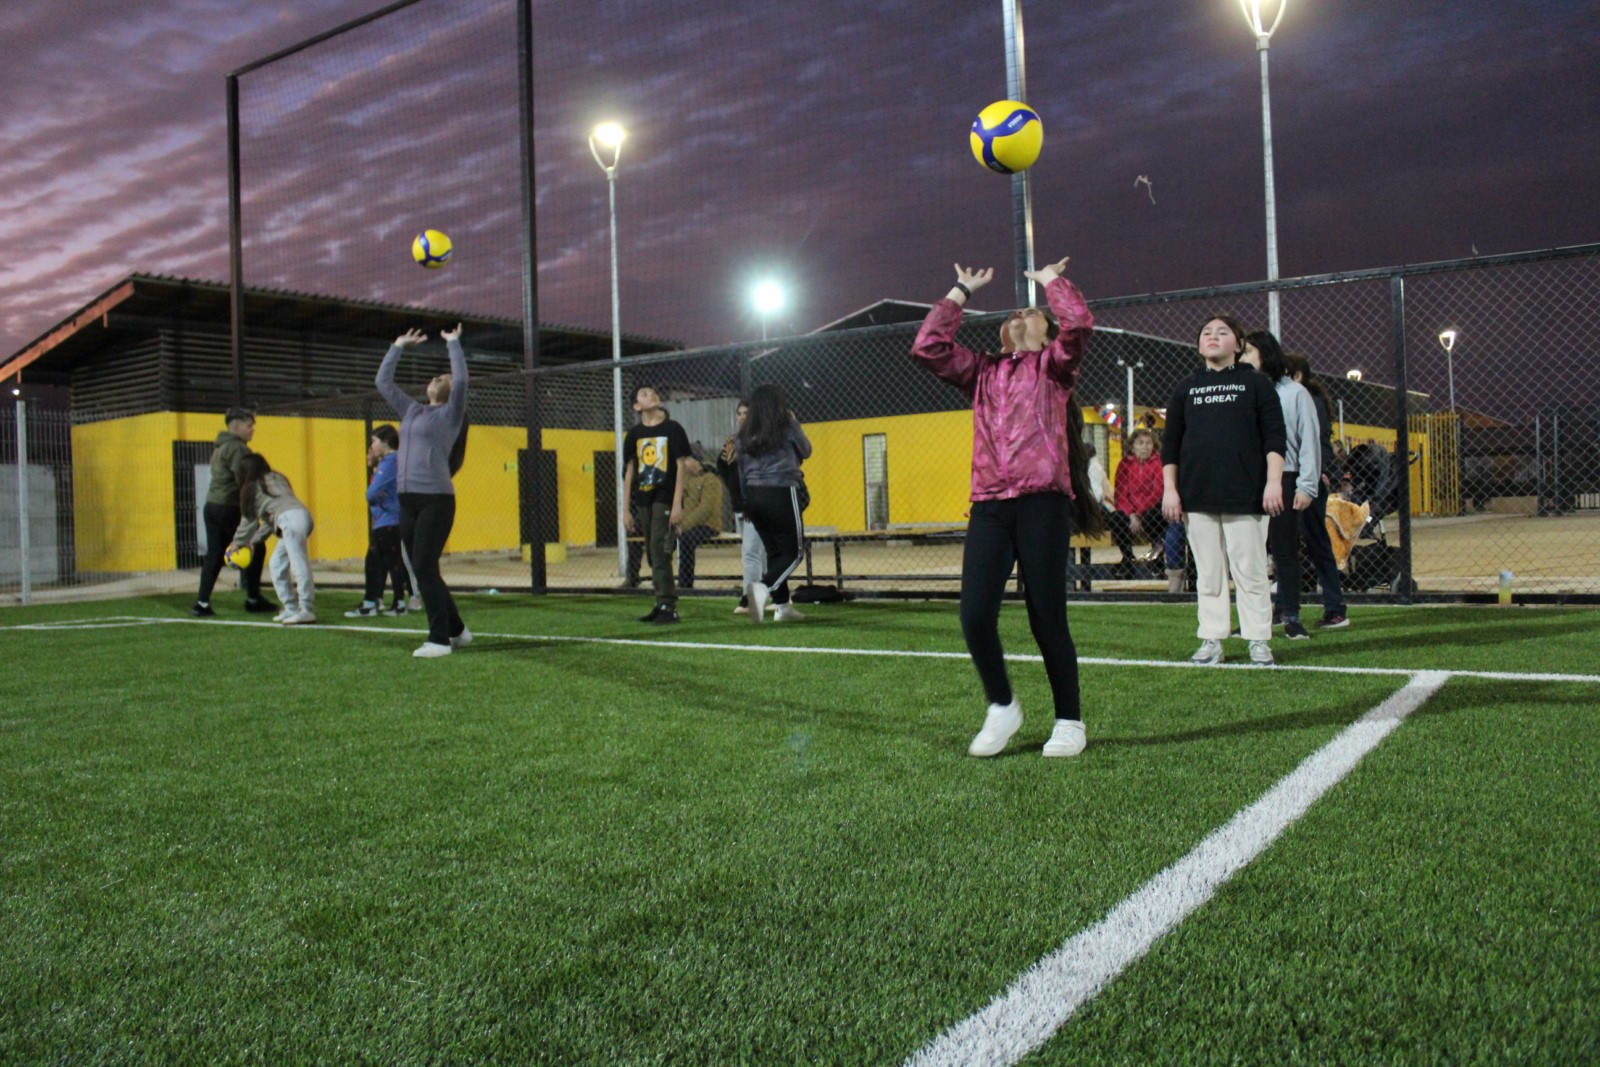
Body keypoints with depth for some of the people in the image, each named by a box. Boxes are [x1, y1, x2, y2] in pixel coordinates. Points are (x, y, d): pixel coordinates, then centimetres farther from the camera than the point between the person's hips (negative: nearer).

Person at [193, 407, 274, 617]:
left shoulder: (220, 447, 19)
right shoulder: (237, 448, -13)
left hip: (212, 506, 9)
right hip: (230, 508, -9)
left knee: (214, 555, 9)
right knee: (255, 549, 4)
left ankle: (202, 603, 5)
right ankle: (253, 599, 10)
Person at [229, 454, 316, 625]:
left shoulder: (252, 488, 11)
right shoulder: (277, 479, 31)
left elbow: (249, 521, 19)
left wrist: (237, 543, 33)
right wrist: (254, 541, 36)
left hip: (290, 518, -8)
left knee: (299, 565, -13)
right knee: (277, 564, 16)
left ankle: (307, 610, -18)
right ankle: (291, 609, 15)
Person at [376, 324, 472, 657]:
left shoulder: (451, 414, 3)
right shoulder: (411, 411, 20)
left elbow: (462, 381, -13)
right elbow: (383, 381, 28)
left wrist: (453, 344, -4)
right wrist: (398, 347, 27)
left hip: (436, 500, -7)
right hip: (408, 500, 7)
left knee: (425, 569, -11)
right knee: (422, 571, 8)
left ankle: (439, 639, -5)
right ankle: (457, 630, 20)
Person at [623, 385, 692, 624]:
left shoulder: (672, 429, -1)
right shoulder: (634, 434, 9)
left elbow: (681, 467, -5)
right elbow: (629, 471, 12)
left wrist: (677, 504, -12)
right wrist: (626, 509, 7)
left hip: (665, 500, -5)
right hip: (643, 501, 5)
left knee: (660, 551, -13)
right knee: (653, 554, 8)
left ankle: (668, 606, -9)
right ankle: (663, 604, 16)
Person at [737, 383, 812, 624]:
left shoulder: (744, 435, 9)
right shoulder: (787, 427, -6)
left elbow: (742, 471, 12)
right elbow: (806, 451, 8)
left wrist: (747, 503, 18)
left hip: (754, 495, 6)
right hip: (782, 494, -6)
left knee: (774, 551, 15)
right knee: (792, 552, 0)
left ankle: (782, 606, 17)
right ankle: (763, 587, -25)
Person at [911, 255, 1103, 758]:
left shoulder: (1052, 367, 13)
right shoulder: (982, 372, 23)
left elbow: (1080, 323, -5)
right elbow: (927, 347, 16)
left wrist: (1052, 280, 12)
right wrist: (961, 291, 23)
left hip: (1042, 503, -3)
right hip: (989, 506, 3)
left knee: (1047, 619, -2)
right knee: (975, 616, -7)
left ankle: (1069, 721, 14)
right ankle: (1001, 707, 16)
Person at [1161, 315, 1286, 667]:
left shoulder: (1255, 384, 7)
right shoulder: (1186, 388, 14)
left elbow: (1274, 437, 2)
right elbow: (1170, 443, 12)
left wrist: (1273, 482, -9)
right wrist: (1169, 488, 3)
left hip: (1245, 493, -2)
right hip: (1197, 496, 2)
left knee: (1250, 571, 0)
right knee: (1208, 573, 6)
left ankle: (1259, 641, 9)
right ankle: (1211, 641, 11)